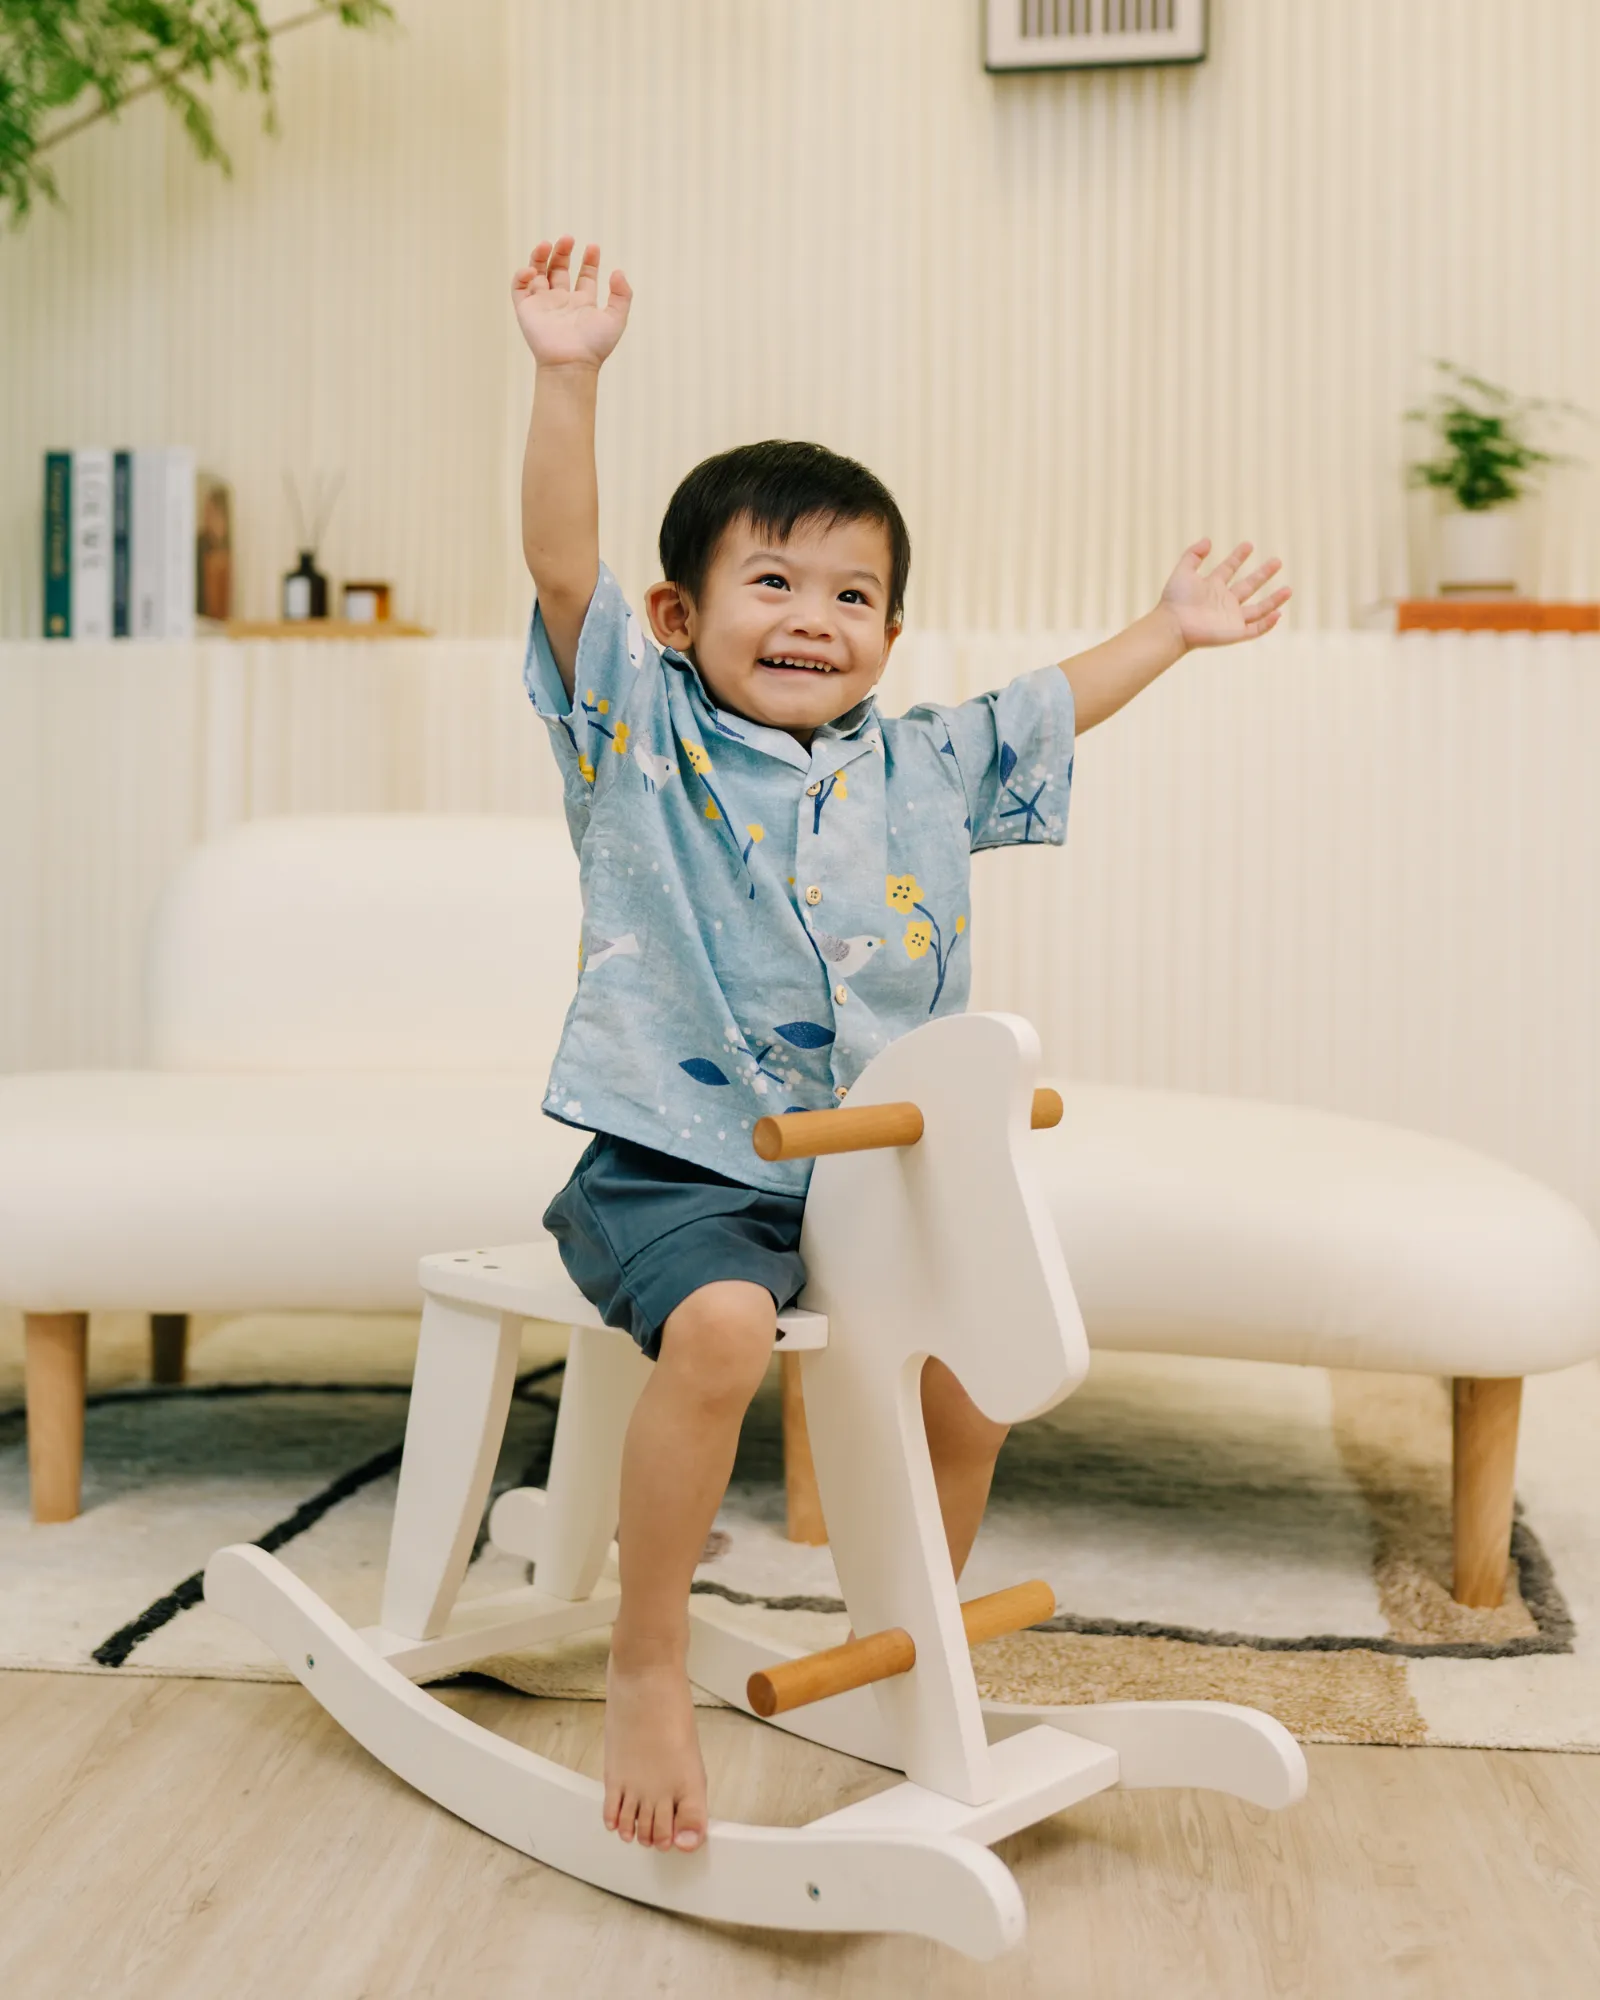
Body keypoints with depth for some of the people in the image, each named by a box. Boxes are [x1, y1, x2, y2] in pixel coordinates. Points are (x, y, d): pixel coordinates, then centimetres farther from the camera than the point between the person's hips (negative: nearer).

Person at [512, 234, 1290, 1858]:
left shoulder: (920, 769, 11)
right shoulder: (640, 731, -2)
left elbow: (1050, 709, 28)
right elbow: (561, 562, -15)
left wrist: (1172, 627, 34)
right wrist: (568, 378, -25)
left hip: (861, 1177, 6)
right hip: (671, 1165, -6)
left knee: (969, 1382, 1)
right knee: (719, 1326, -32)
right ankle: (647, 1669, -14)